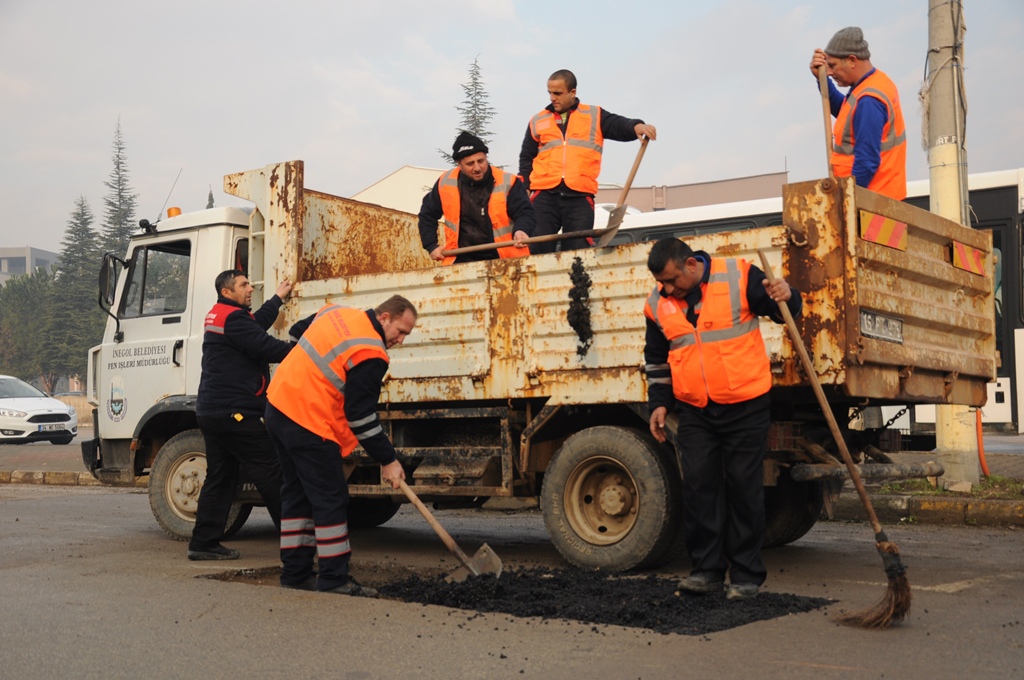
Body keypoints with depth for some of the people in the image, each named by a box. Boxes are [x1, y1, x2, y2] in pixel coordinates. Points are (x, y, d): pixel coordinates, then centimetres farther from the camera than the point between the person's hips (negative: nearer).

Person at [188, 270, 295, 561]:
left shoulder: (217, 316, 19)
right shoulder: (233, 317, -13)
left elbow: (254, 326, 30)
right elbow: (265, 347, -20)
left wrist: (278, 298, 37)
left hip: (211, 412, 11)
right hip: (234, 412, -11)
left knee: (219, 478, 12)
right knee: (271, 474, -5)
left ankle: (204, 542, 10)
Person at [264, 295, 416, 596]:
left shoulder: (337, 312, 8)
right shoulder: (370, 355, -17)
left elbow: (297, 332, 25)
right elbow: (361, 415, -16)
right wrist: (387, 460, -8)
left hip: (278, 402, 10)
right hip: (309, 422, -10)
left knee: (297, 493, 16)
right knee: (330, 499, -3)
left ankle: (294, 572, 21)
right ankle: (334, 579, 1)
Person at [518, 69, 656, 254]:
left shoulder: (595, 116, 12)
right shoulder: (538, 121, 17)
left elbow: (620, 126, -3)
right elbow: (526, 158, 20)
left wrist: (636, 126, -25)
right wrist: (524, 188, 7)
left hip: (580, 197, -1)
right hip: (544, 196, 1)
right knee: (538, 250, -3)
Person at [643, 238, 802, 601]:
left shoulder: (738, 277, -7)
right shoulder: (658, 302, 5)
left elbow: (785, 312, 0)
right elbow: (657, 358, 17)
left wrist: (785, 297, -22)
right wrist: (659, 402, 10)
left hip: (745, 407, -4)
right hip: (694, 411, 4)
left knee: (744, 488, 1)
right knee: (697, 487, 1)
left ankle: (746, 575, 10)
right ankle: (707, 570, 12)